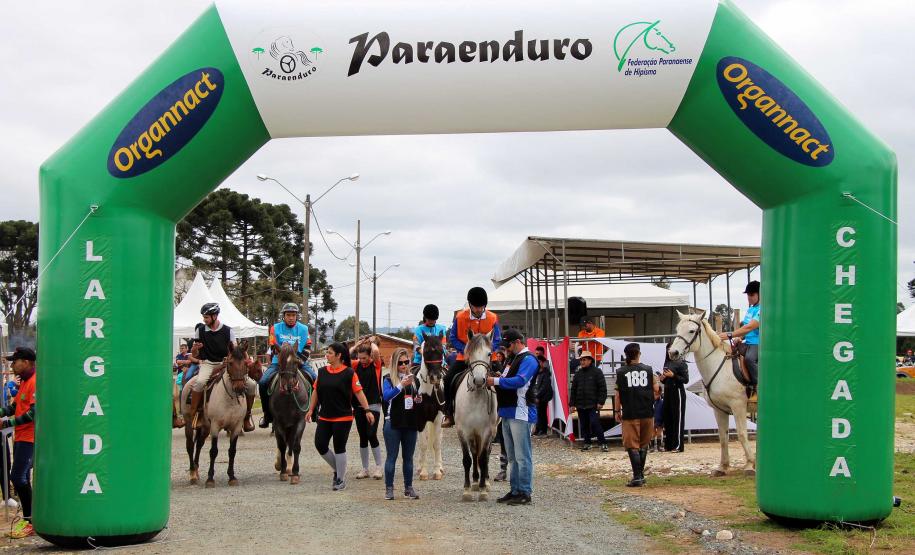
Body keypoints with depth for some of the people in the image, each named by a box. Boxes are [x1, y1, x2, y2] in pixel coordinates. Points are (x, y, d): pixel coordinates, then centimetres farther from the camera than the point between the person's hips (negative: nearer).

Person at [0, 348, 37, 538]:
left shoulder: (35, 382, -14)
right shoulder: (24, 382, 18)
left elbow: (34, 413, -21)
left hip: (29, 438, -10)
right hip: (20, 437, 10)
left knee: (18, 477, -13)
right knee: (22, 478, 11)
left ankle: (30, 521, -7)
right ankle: (28, 520, 17)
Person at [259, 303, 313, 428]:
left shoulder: (304, 329, 6)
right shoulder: (276, 328, 2)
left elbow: (307, 350, 4)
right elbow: (274, 348, -3)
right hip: (279, 362, -1)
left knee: (315, 380, -21)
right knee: (263, 382, -22)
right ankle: (268, 414, -6)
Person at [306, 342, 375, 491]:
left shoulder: (349, 373, -9)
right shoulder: (322, 372, 5)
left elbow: (358, 392, -9)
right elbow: (316, 391, 13)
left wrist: (367, 410, -14)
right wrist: (311, 409, 12)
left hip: (343, 418, -5)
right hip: (324, 417, 5)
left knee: (339, 448, 1)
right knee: (320, 445, 2)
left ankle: (341, 480, 16)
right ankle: (337, 469, 25)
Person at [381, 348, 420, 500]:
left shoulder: (413, 378, 10)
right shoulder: (388, 379, -4)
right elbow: (386, 396, -20)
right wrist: (401, 385, -30)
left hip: (410, 423, 4)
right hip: (393, 423, -4)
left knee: (408, 457, 10)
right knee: (391, 457, 0)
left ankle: (409, 487, 16)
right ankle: (389, 488, 5)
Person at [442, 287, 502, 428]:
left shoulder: (492, 318, -7)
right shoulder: (460, 317, -8)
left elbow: (496, 341, -2)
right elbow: (453, 338, -2)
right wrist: (465, 349, -17)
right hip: (464, 357, 0)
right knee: (448, 379, -16)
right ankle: (449, 415, -5)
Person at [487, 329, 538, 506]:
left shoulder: (528, 359, -10)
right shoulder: (513, 359, 21)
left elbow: (519, 380, -23)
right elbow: (507, 381, 22)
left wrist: (495, 381, -20)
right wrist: (493, 380, 3)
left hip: (521, 413, -10)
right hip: (508, 412, 10)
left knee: (522, 456, -7)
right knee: (512, 456, 14)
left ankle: (525, 493, -4)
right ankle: (515, 490, 21)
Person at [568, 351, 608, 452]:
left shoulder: (596, 372, -2)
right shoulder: (578, 374, 13)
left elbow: (602, 388, -6)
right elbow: (573, 390, 15)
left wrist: (601, 402, -12)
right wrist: (572, 404, 10)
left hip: (593, 405, -5)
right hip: (581, 405, 5)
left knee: (595, 423, -12)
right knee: (584, 425, 8)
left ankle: (603, 443, -5)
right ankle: (587, 443, 18)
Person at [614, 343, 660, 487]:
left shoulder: (621, 372, -3)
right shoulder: (648, 370, 1)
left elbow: (618, 394, -3)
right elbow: (656, 391, 2)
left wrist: (617, 411, 8)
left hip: (630, 414, -2)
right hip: (647, 413, 2)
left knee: (632, 445, 1)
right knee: (643, 445, 17)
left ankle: (637, 477, -7)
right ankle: (641, 474, 21)